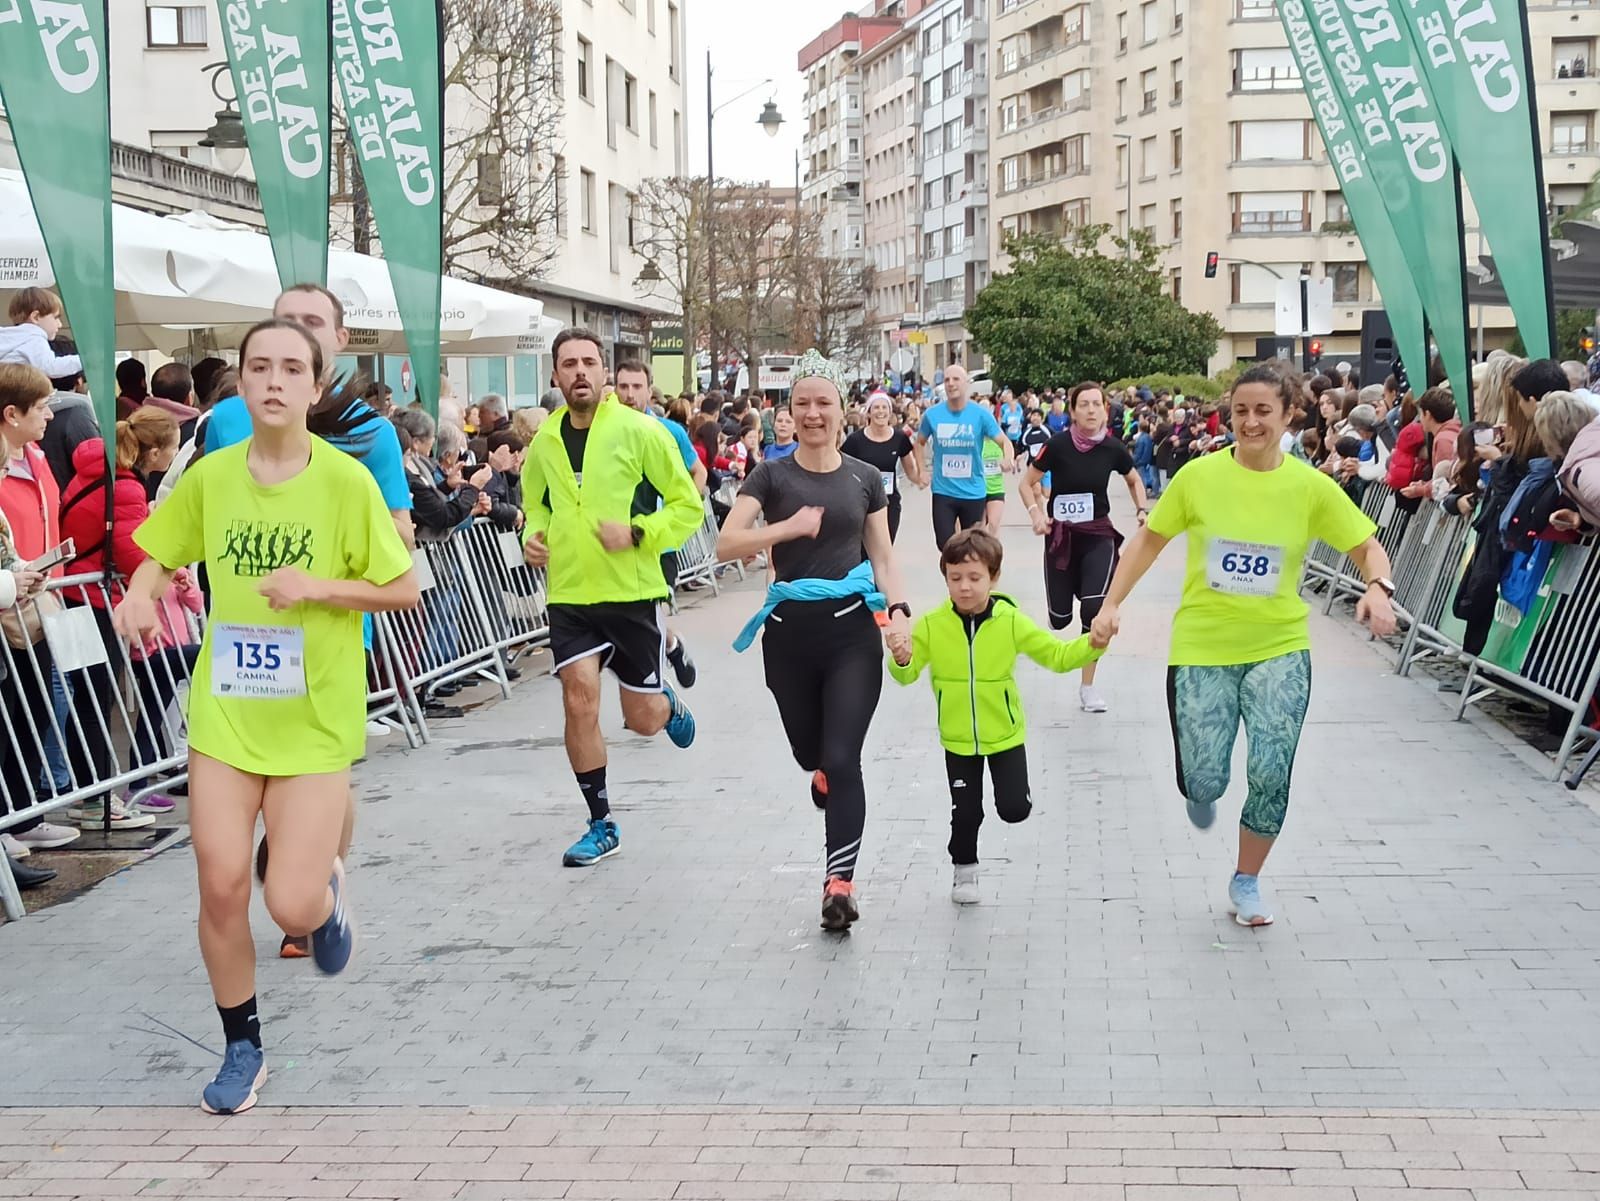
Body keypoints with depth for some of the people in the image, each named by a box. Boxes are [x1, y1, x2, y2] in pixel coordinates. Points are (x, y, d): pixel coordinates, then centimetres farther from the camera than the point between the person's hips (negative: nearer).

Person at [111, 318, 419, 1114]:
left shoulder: (346, 480, -10)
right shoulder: (210, 476, -1)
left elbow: (404, 589, -4)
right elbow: (160, 554, 15)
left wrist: (318, 587, -19)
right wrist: (141, 594, -7)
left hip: (314, 718, -2)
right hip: (224, 712, 3)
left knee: (292, 905, -7)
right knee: (221, 886, 0)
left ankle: (327, 892, 32)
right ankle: (242, 1048, 22)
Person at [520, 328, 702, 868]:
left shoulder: (639, 430, -8)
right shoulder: (545, 439, 4)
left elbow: (688, 505, -5)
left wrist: (638, 534, -19)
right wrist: (533, 535, 2)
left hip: (630, 592, -2)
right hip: (569, 595, 2)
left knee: (644, 720, 6)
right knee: (580, 702, -10)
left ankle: (667, 701, 45)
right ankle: (602, 826, 7)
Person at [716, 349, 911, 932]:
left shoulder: (865, 478, 6)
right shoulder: (772, 476, -1)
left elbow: (883, 558, 10)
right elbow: (726, 543, -12)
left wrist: (898, 609, -7)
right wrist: (789, 527, -22)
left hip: (851, 628, 0)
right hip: (790, 629, 1)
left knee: (843, 759, -10)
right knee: (810, 751, 17)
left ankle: (840, 882, -5)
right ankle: (825, 774, 55)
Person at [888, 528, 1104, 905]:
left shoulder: (1011, 622, -11)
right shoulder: (931, 625, -11)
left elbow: (1057, 656, -7)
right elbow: (908, 674, -8)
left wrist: (1092, 645, -23)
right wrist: (900, 660, -30)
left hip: (1005, 733, 0)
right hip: (958, 739, 0)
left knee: (1014, 810, -3)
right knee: (965, 813, 4)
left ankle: (1018, 791, 33)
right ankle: (964, 870, 30)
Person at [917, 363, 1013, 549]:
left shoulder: (981, 414, -8)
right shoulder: (932, 414, -3)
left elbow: (1004, 442, -6)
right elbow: (920, 443, 15)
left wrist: (1008, 459, -28)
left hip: (973, 492, 0)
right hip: (943, 492, 0)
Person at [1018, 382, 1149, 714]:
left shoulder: (1113, 449, -7)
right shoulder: (1058, 445, -13)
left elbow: (1134, 480, 14)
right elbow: (1026, 483, -3)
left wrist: (1142, 510, -2)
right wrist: (1036, 513, -19)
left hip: (1098, 536, 1)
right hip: (1062, 536, -1)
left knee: (1095, 609, -15)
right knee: (1060, 618, 6)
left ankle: (1088, 687, 0)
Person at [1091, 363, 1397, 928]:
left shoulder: (1311, 487, -6)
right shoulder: (1199, 476, -7)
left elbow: (1368, 547, 2)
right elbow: (1149, 540, 4)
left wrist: (1378, 588, -19)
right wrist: (1111, 605, -1)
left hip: (1279, 650, 0)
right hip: (1202, 648, 0)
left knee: (1271, 775, -7)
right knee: (1204, 783, -3)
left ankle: (1246, 882, 19)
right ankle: (1201, 789, 38)